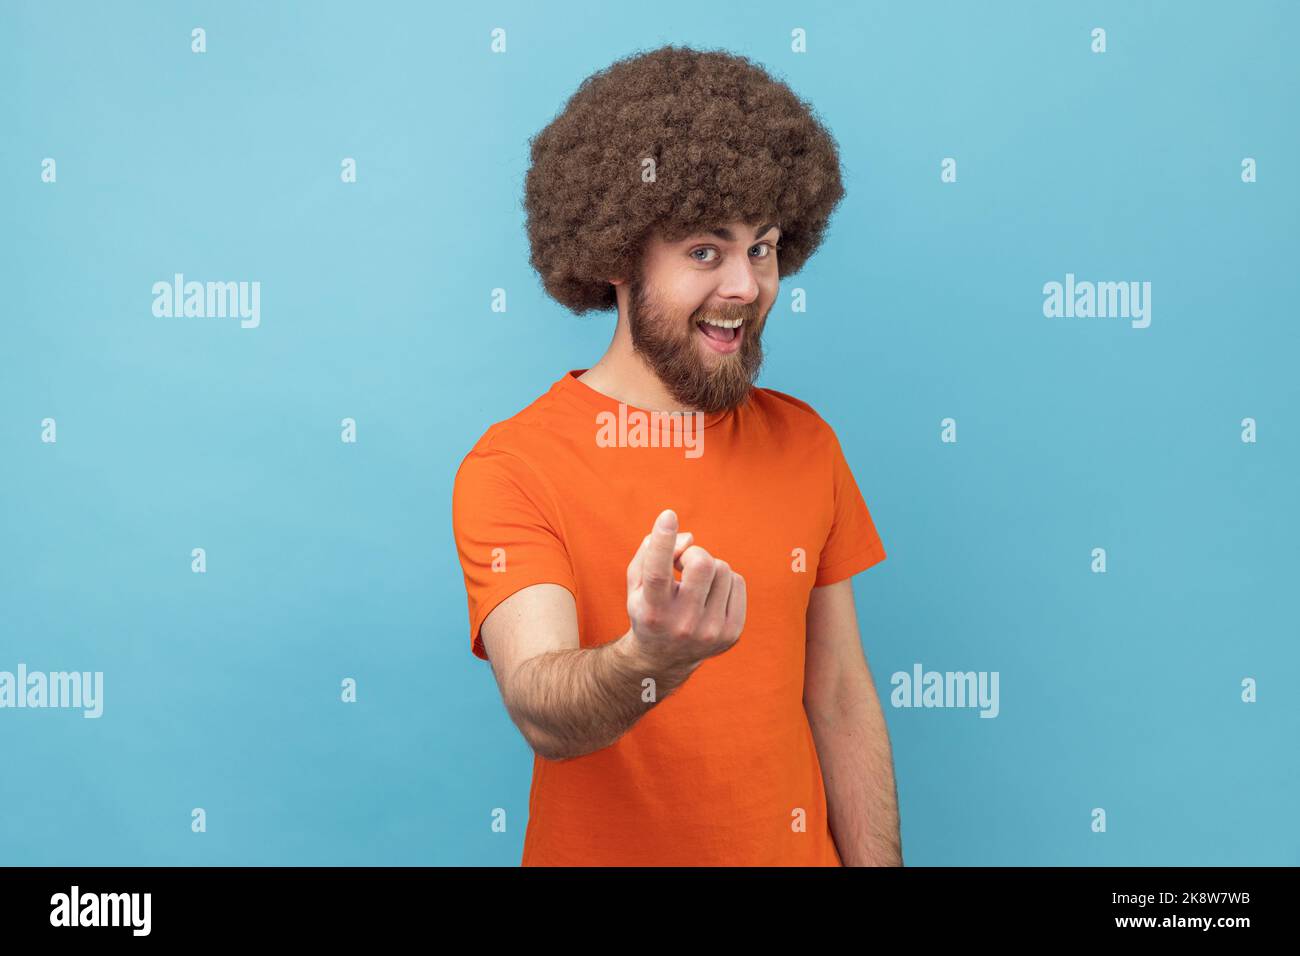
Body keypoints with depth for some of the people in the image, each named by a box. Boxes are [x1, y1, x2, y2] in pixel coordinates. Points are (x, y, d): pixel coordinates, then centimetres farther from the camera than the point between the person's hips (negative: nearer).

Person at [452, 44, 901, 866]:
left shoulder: (804, 443, -4)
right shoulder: (511, 468, -17)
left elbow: (843, 702, 0)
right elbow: (544, 715, -29)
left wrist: (877, 860, -2)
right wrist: (650, 661, -48)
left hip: (794, 850, 4)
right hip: (602, 847, -3)